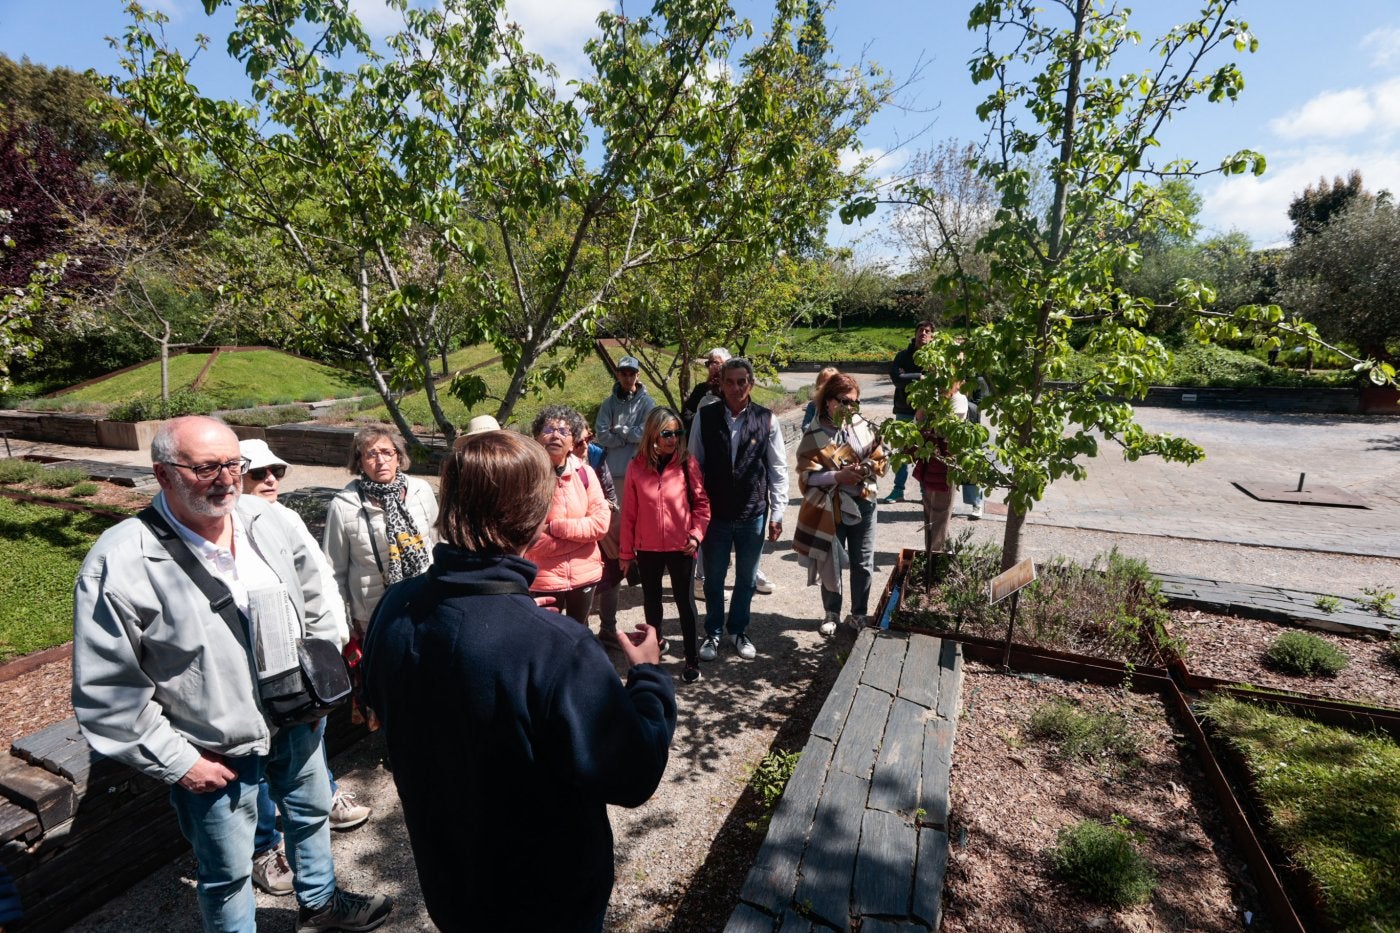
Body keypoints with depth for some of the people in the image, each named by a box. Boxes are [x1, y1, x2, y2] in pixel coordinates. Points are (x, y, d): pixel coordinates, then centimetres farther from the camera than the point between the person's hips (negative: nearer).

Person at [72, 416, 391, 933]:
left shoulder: (268, 521, -9)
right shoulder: (119, 565, -23)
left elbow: (314, 604, 6)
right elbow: (107, 691, -16)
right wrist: (176, 762, -14)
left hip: (297, 719, 5)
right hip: (212, 753, -5)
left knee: (311, 812, 28)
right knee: (228, 870, 18)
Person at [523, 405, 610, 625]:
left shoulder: (584, 472, -4)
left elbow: (601, 522, -9)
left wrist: (554, 526, -17)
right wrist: (581, 533, -13)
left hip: (584, 573, 4)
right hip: (543, 578, -3)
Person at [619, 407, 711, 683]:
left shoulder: (687, 463, -9)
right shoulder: (637, 467, -7)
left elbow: (701, 503, -2)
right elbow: (629, 512, -2)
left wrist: (696, 534, -14)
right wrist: (626, 551, 2)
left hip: (681, 547, -2)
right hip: (647, 548, 2)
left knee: (684, 600, 8)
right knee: (651, 598, 20)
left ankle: (692, 659, 21)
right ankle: (655, 642, 43)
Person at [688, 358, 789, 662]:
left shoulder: (767, 420, -6)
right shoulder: (705, 417, -6)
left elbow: (778, 469, -1)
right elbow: (694, 465, -1)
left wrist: (777, 513, -3)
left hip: (753, 514, 0)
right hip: (714, 513, 0)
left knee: (746, 579, 16)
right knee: (714, 578, 14)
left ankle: (738, 631, 37)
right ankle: (713, 633, 35)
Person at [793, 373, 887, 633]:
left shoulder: (864, 427, -1)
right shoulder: (814, 434, -9)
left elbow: (880, 461, 7)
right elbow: (807, 475, -13)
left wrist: (868, 468, -14)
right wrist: (838, 476, -25)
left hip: (863, 504, 2)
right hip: (829, 508, -2)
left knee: (863, 564, 12)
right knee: (830, 564, 11)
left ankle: (859, 613, 31)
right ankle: (831, 614, 31)